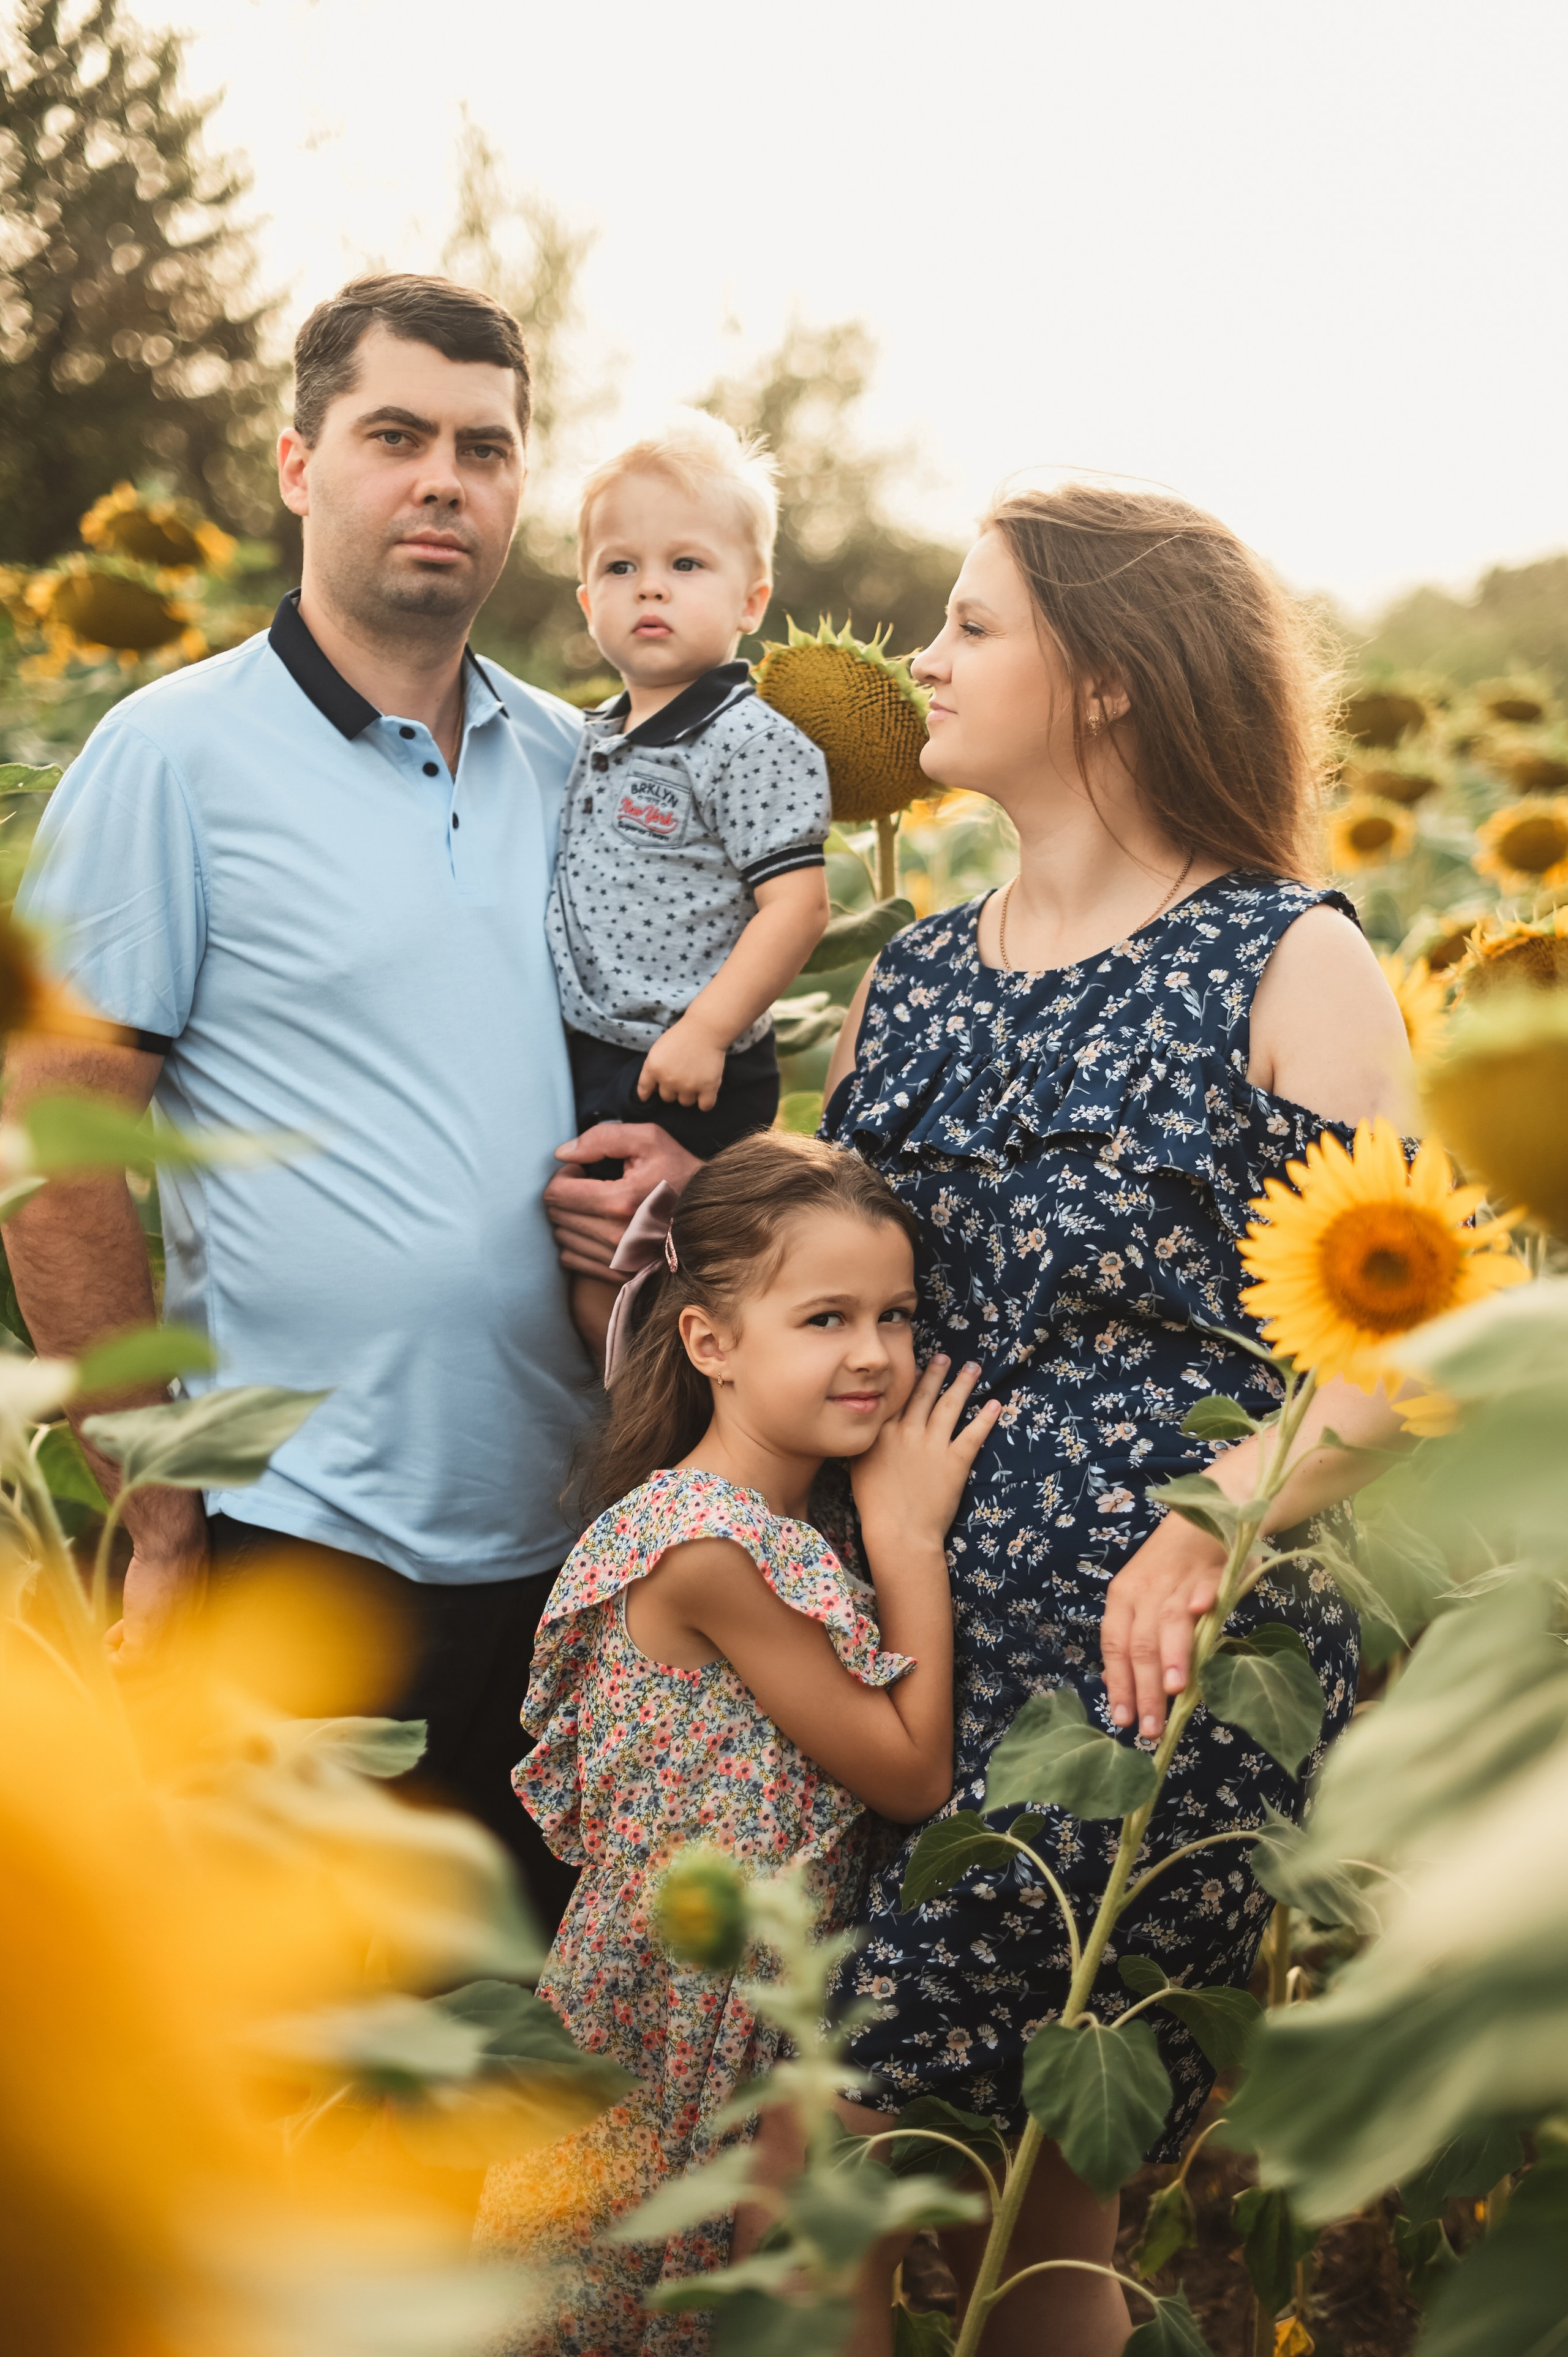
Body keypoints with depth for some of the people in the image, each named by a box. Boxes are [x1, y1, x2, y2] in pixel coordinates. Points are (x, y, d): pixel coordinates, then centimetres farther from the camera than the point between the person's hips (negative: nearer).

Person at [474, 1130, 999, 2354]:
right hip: (684, 2013, -8)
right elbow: (912, 1772, -18)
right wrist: (913, 1537, -14)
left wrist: (900, 1531, 0)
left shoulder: (787, 1521, 3)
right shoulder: (713, 1548, -25)